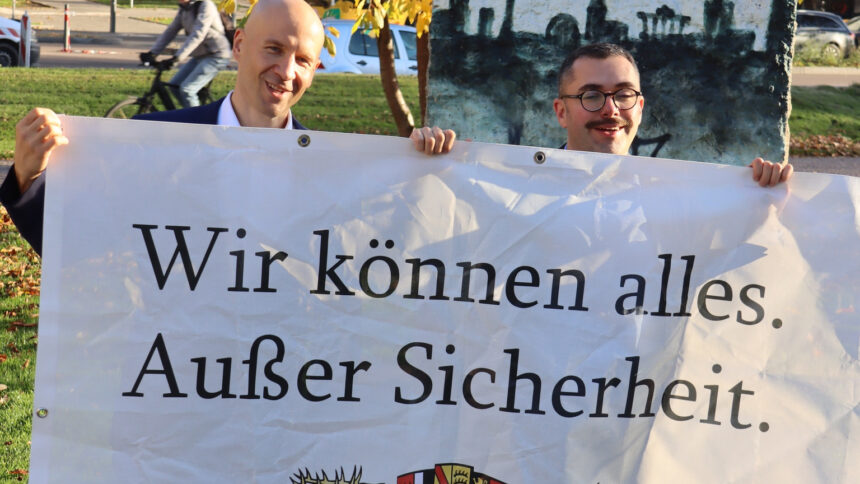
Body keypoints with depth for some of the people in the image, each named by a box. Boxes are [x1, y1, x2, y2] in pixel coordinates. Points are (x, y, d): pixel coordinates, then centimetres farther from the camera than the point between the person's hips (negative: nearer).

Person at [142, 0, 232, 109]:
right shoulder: (183, 10, 5)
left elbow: (198, 35, -28)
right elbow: (169, 31, 7)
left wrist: (177, 58, -34)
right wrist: (152, 52, -4)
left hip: (216, 56, -8)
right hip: (199, 55, 8)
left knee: (187, 89, -18)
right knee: (175, 85, 4)